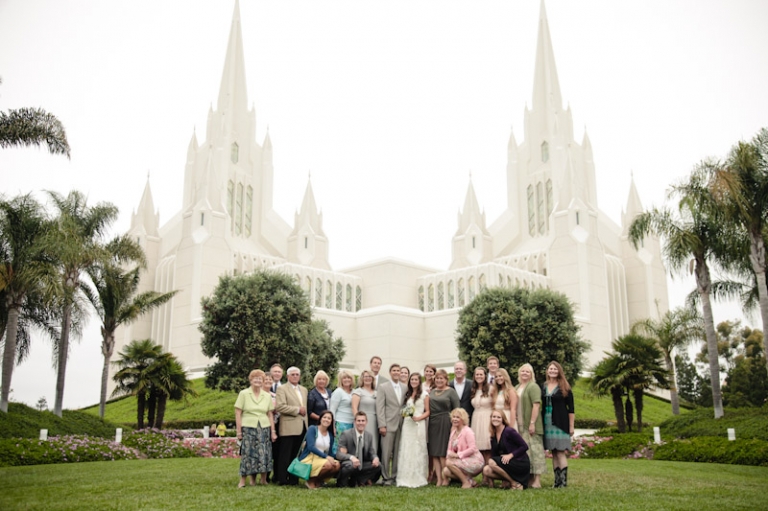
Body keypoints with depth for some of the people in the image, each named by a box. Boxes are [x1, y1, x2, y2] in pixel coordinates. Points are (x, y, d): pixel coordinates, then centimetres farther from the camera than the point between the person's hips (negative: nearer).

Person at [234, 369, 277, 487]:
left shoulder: (267, 396, 10)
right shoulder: (243, 393, 2)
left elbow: (270, 415, 11)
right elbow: (238, 413, -1)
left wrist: (273, 431, 5)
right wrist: (239, 431, -6)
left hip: (264, 429, 3)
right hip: (248, 428, -2)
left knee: (264, 454, 0)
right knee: (247, 454, -4)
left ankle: (263, 479, 10)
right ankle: (242, 480, 4)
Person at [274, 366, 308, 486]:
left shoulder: (304, 390, 19)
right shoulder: (282, 389, -2)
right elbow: (280, 406, -14)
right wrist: (297, 410, -13)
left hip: (302, 426, 6)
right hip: (288, 427, -6)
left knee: (296, 454, 8)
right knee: (285, 454, -3)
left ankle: (293, 479, 12)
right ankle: (282, 479, 3)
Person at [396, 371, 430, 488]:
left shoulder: (424, 394, 1)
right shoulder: (407, 394, 15)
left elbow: (427, 411, -1)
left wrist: (419, 418, -15)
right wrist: (404, 415, -1)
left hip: (418, 425, -4)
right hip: (407, 424, 5)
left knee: (417, 451, -2)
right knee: (406, 451, 2)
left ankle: (417, 479, 5)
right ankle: (406, 479, 8)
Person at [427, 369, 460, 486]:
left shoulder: (451, 392, 0)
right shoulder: (432, 392, 15)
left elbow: (456, 409, -3)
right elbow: (428, 409, 16)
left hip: (445, 423, -5)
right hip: (432, 423, 5)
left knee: (443, 453, -5)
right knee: (434, 454, 2)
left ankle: (446, 479, 6)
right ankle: (439, 480, 6)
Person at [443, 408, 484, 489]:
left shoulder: (467, 431, -12)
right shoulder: (453, 431, 12)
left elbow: (472, 448, -21)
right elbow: (450, 448, 12)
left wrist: (458, 454, -22)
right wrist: (450, 454, -9)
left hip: (474, 461, -8)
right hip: (463, 461, 8)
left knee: (449, 462, -24)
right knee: (445, 471, -10)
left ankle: (466, 483, -9)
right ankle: (470, 481, 2)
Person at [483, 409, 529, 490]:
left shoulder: (509, 431, -13)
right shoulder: (493, 436, 8)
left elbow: (525, 446, -14)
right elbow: (494, 454, 8)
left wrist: (510, 455, -21)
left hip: (521, 464, -7)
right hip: (507, 463, 7)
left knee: (491, 462, -26)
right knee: (486, 470, -16)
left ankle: (514, 483, -11)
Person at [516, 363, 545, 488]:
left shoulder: (533, 387, -8)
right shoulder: (517, 388, 16)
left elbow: (536, 405, -16)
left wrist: (532, 423, -21)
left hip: (530, 426, -8)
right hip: (520, 426, 8)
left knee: (534, 450, -6)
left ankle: (537, 480, -4)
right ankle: (529, 479, 18)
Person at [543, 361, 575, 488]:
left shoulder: (564, 388, 0)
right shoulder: (544, 387, 11)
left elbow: (571, 409, -1)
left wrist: (571, 426, -6)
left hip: (561, 424, -4)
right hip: (548, 423, 4)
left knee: (561, 452, -8)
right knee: (554, 453, 6)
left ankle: (563, 480, -6)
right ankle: (557, 480, 10)